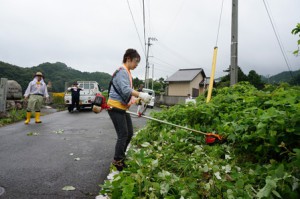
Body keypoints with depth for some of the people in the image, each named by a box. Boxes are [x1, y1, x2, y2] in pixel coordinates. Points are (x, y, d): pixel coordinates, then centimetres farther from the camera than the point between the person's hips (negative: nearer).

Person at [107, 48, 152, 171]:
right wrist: (141, 95, -39)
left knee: (129, 133, 14)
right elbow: (126, 90, -30)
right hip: (115, 107, -10)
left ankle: (121, 156, 29)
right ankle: (117, 161, 11)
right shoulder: (122, 72, -15)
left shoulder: (127, 73, 16)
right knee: (123, 135, -5)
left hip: (122, 108, 10)